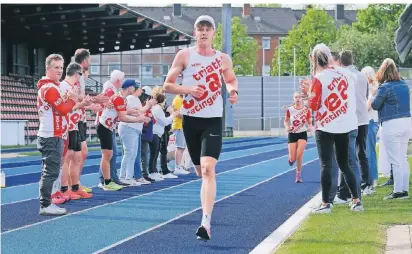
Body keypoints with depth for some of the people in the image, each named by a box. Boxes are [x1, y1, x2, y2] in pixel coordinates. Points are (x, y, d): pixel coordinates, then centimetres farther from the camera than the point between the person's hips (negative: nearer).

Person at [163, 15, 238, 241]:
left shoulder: (223, 59, 3)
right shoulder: (184, 55, 0)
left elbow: (231, 80, 22)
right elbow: (167, 86, 1)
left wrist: (233, 90, -1)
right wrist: (189, 89, -16)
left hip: (213, 120, -1)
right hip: (190, 119, 1)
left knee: (208, 169, -18)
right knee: (200, 171, 12)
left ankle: (206, 222, -23)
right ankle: (206, 214, 37)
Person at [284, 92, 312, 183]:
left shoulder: (306, 110, -6)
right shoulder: (289, 110, -5)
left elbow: (310, 123, 3)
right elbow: (286, 121, 8)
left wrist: (309, 127, -19)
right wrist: (287, 127, -12)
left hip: (302, 134, -1)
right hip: (292, 134, 1)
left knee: (299, 155, -16)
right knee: (292, 159, -3)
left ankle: (298, 175, 2)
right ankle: (291, 158, 38)